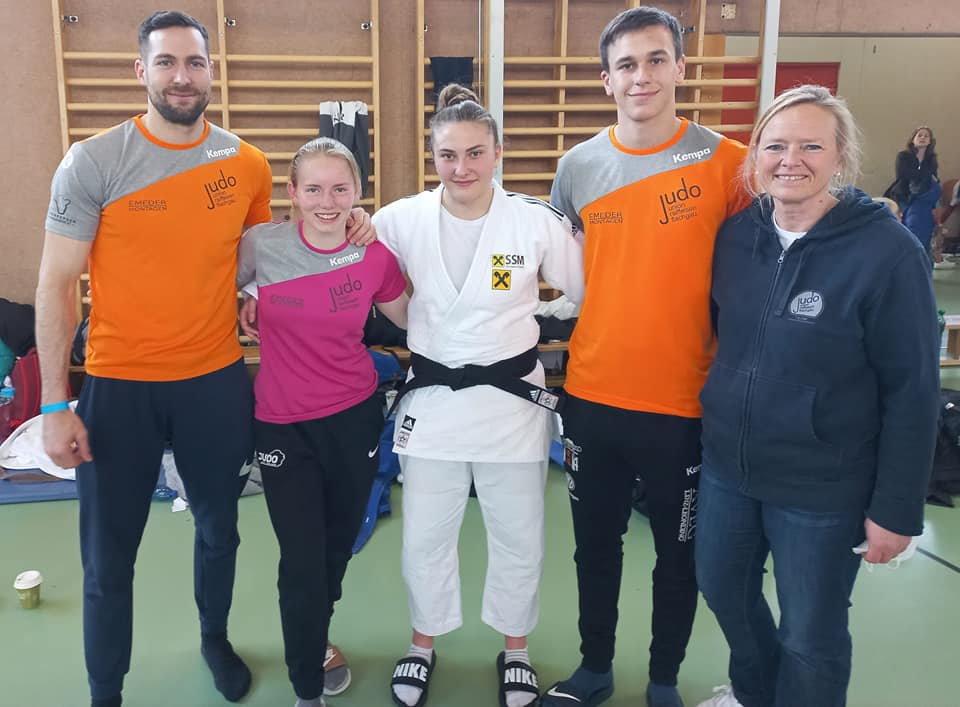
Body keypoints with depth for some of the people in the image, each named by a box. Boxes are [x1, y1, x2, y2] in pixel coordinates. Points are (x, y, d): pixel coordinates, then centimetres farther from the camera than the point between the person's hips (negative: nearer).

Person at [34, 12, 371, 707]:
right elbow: (56, 284, -8)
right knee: (109, 558, 8)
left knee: (219, 531, 20)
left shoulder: (249, 165, -1)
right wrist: (56, 404, -11)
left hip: (216, 382, 3)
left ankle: (216, 639, 47)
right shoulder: (93, 162, -10)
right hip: (119, 387, -2)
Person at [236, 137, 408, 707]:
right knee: (303, 563, 0)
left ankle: (315, 641, 51)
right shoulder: (261, 245, -13)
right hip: (283, 425, -2)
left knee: (339, 548, 19)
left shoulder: (376, 256, -8)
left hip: (356, 418, 2)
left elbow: (410, 318, 8)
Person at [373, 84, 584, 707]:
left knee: (520, 539, 13)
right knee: (425, 539, 13)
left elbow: (590, 290, 0)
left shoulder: (537, 221, -10)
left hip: (512, 399, -1)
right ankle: (424, 644, 40)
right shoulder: (402, 220, -6)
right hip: (431, 400, 1)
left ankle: (516, 649, 39)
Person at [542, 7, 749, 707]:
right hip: (592, 399, 3)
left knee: (678, 554, 15)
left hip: (683, 403, -2)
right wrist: (570, 338, 7)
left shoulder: (726, 163, -8)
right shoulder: (578, 167, 1)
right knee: (596, 546, 18)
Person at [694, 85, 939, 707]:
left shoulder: (888, 251, -17)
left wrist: (897, 507, -12)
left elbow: (913, 390, -14)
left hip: (823, 490, -5)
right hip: (726, 466, 6)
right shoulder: (736, 235, -2)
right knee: (722, 587, 23)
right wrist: (719, 415, 10)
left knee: (810, 635, 12)